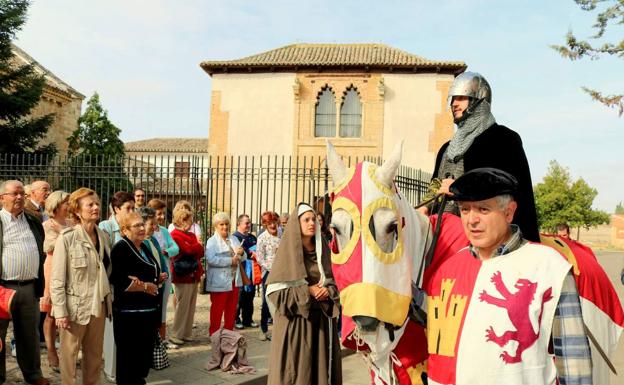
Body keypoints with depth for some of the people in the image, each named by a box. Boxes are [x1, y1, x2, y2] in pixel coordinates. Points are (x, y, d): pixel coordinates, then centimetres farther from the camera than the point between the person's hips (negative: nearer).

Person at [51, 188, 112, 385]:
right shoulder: (67, 238, -11)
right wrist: (61, 311, -16)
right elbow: (57, 279, -12)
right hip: (75, 306, -5)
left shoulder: (104, 236, 6)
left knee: (95, 356, 15)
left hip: (98, 306, 5)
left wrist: (109, 299, 11)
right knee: (69, 355, 7)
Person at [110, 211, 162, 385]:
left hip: (149, 310, 9)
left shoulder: (144, 248, 14)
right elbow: (119, 281, -23)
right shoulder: (121, 248, -12)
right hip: (130, 313, -9)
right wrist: (145, 286, -18)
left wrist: (158, 279, 7)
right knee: (128, 356, 1)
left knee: (145, 354, 16)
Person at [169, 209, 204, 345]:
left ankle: (186, 334, 17)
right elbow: (188, 249, -18)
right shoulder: (175, 235, -7)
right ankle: (175, 335, 2)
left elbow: (200, 252, 10)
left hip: (193, 276, 8)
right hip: (183, 277, -8)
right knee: (183, 306, -6)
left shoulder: (191, 235, 17)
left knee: (191, 307, 9)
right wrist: (198, 245, 0)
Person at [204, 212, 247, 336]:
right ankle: (214, 333, 12)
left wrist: (241, 253, -7)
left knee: (232, 308, 12)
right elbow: (211, 259, -22)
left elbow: (243, 258, 17)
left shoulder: (234, 239, 16)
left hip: (234, 280, 6)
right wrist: (230, 261, -19)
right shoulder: (212, 241, -6)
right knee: (217, 308, 2)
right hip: (219, 282, -6)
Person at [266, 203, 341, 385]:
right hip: (295, 319, -4)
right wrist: (308, 291, -15)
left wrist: (328, 291, -8)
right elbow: (275, 290, -10)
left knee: (321, 364, 6)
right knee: (296, 368, -1)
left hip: (322, 318, 4)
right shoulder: (287, 250, -6)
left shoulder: (323, 249, 8)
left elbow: (335, 280, 14)